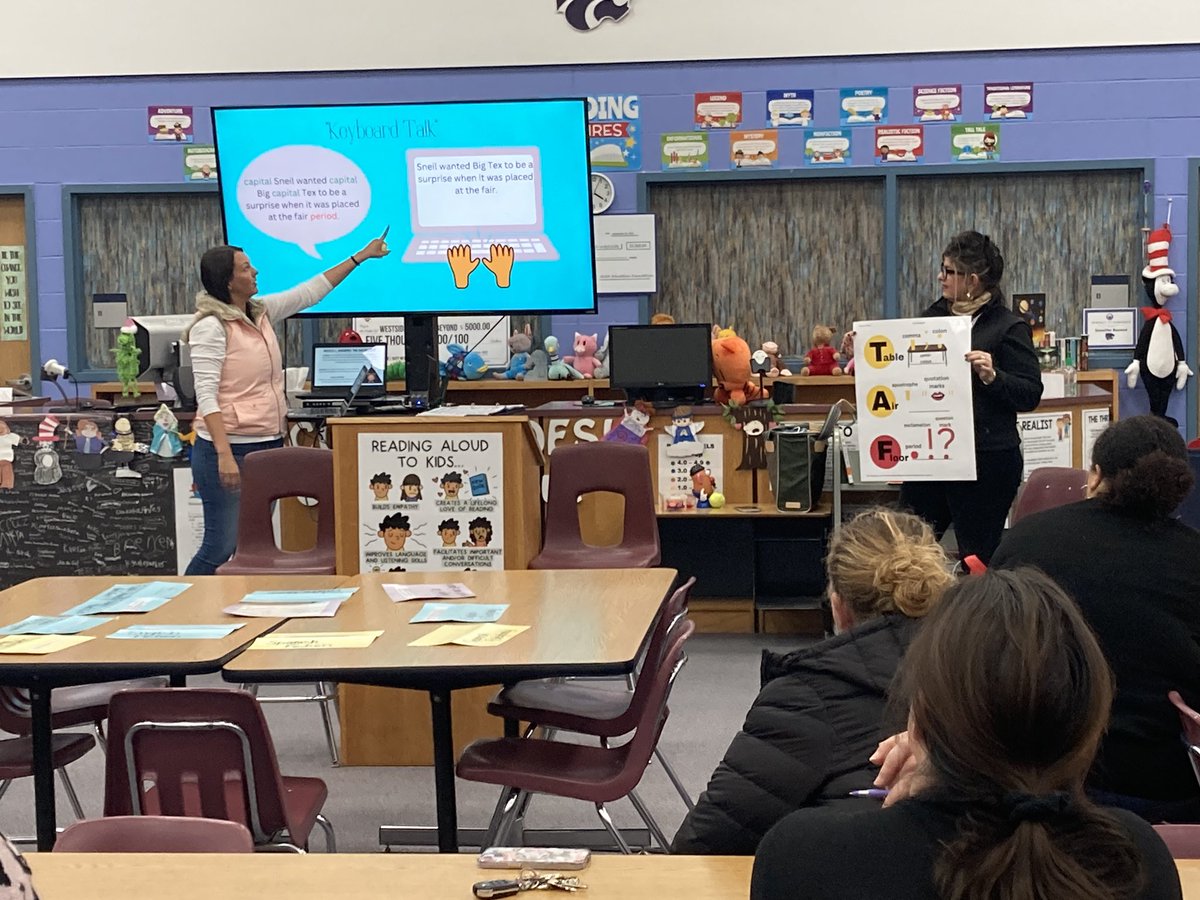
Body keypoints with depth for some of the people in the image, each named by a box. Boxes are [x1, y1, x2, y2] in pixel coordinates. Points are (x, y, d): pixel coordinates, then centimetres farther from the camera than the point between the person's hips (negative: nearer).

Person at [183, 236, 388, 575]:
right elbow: (206, 397, -19)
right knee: (222, 547, -7)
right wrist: (224, 455, -27)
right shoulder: (211, 327, -14)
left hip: (269, 445, 9)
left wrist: (361, 256, 24)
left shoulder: (261, 312, 10)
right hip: (230, 448, -8)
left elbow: (310, 291, 21)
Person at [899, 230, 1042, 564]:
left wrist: (993, 376, -26)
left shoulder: (1009, 327, -6)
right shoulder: (933, 317, 12)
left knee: (978, 559, 4)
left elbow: (1031, 394, -11)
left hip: (986, 461, -6)